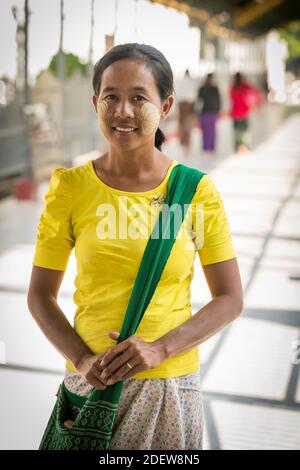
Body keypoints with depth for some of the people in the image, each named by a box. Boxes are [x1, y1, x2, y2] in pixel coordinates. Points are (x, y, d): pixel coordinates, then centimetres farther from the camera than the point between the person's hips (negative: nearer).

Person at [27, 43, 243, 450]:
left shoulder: (197, 190, -6)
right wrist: (82, 359, -13)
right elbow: (41, 295, 1)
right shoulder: (71, 187, -5)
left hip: (172, 383, 0)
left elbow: (230, 299, -2)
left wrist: (160, 349, -14)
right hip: (91, 381, 0)